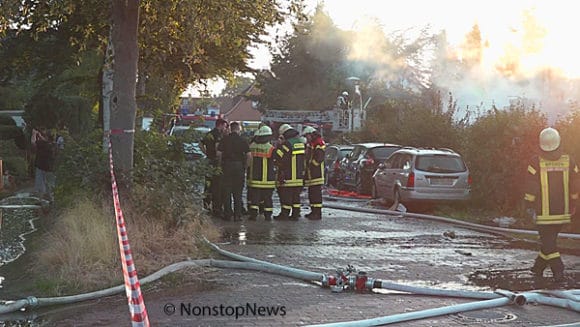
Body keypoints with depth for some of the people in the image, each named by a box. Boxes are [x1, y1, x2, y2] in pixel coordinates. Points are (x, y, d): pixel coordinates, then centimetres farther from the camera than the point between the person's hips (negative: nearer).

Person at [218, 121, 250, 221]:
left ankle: (227, 214, 6)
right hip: (239, 165, 0)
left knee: (227, 191, 6)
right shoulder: (242, 141, -2)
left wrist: (222, 163, 8)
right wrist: (245, 166, 4)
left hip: (227, 165, 0)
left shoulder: (225, 139, 1)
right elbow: (249, 156, -8)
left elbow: (219, 153, -5)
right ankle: (237, 215, 4)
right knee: (238, 192, 5)